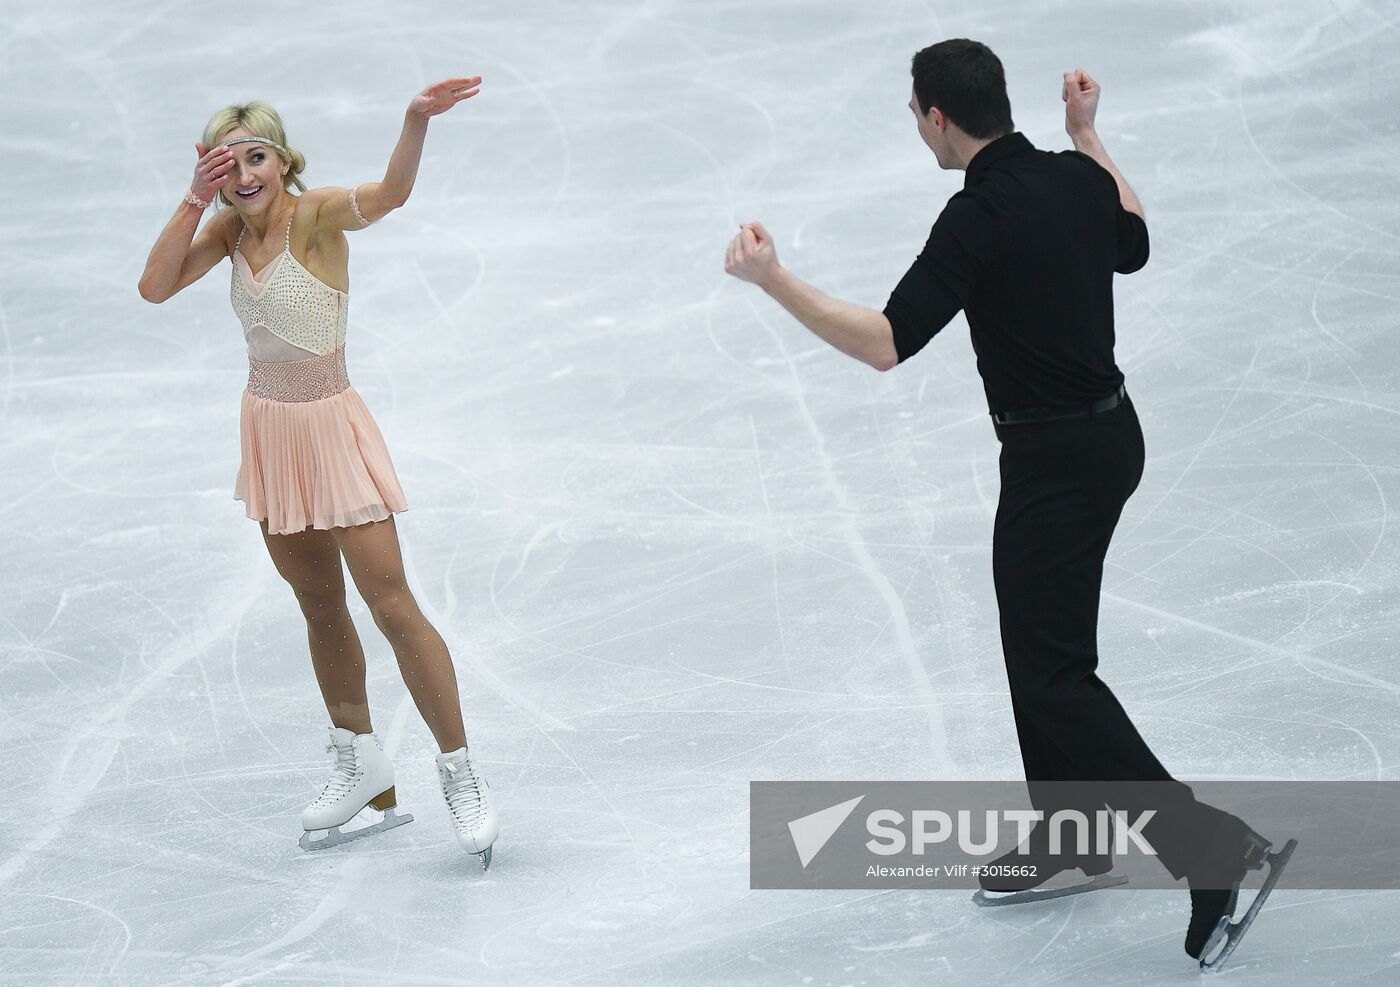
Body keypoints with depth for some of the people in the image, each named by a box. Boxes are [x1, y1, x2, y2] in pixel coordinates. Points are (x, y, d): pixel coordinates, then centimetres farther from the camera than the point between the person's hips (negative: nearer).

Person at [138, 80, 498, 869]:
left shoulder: (316, 214, -18)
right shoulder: (231, 228, 1)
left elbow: (388, 194, -38)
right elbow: (157, 287, -8)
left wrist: (417, 123, -57)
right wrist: (196, 200, -16)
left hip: (331, 428, -7)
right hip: (270, 429, 7)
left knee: (394, 607, -9)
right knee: (322, 610, 16)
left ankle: (462, 775, -1)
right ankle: (365, 776, 28)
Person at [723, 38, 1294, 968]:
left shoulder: (980, 216, -21)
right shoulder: (1076, 177, 4)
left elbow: (885, 342, -25)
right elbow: (1132, 244, 27)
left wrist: (771, 278, -22)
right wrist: (1089, 132, 31)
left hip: (1055, 461, -9)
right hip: (1110, 431, 9)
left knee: (1054, 671, -7)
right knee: (1047, 647, 21)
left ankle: (1215, 848, -15)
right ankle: (1071, 836, 31)